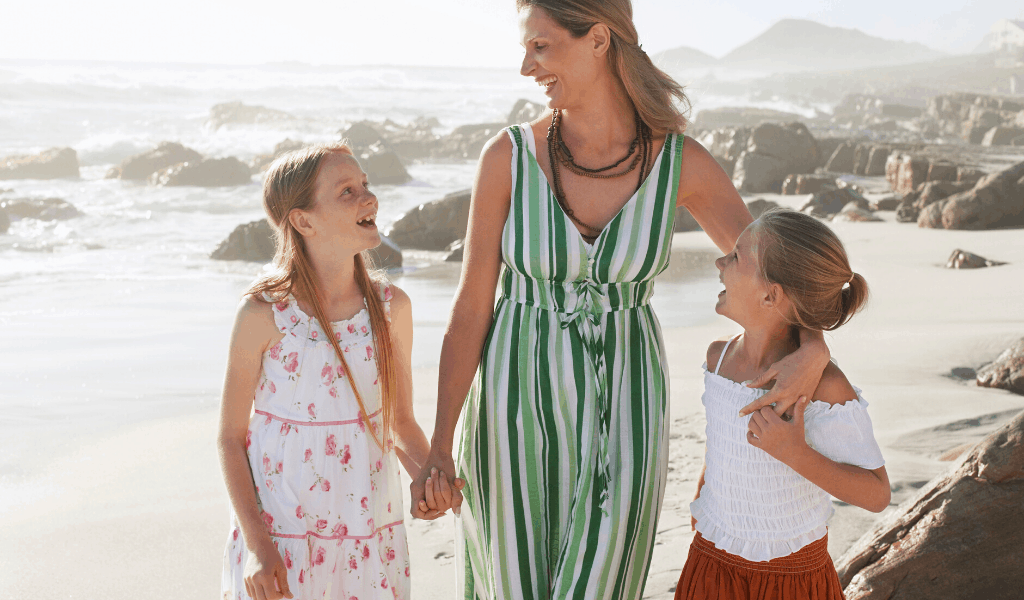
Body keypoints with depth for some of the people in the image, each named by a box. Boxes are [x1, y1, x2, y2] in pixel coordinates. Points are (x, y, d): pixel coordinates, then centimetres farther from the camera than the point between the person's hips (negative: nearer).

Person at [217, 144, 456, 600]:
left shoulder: (391, 308, -3)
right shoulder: (263, 314, -12)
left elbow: (401, 424, 6)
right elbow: (231, 438, -6)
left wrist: (430, 475, -12)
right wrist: (256, 545, -11)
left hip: (368, 526, 3)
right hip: (280, 526, -3)